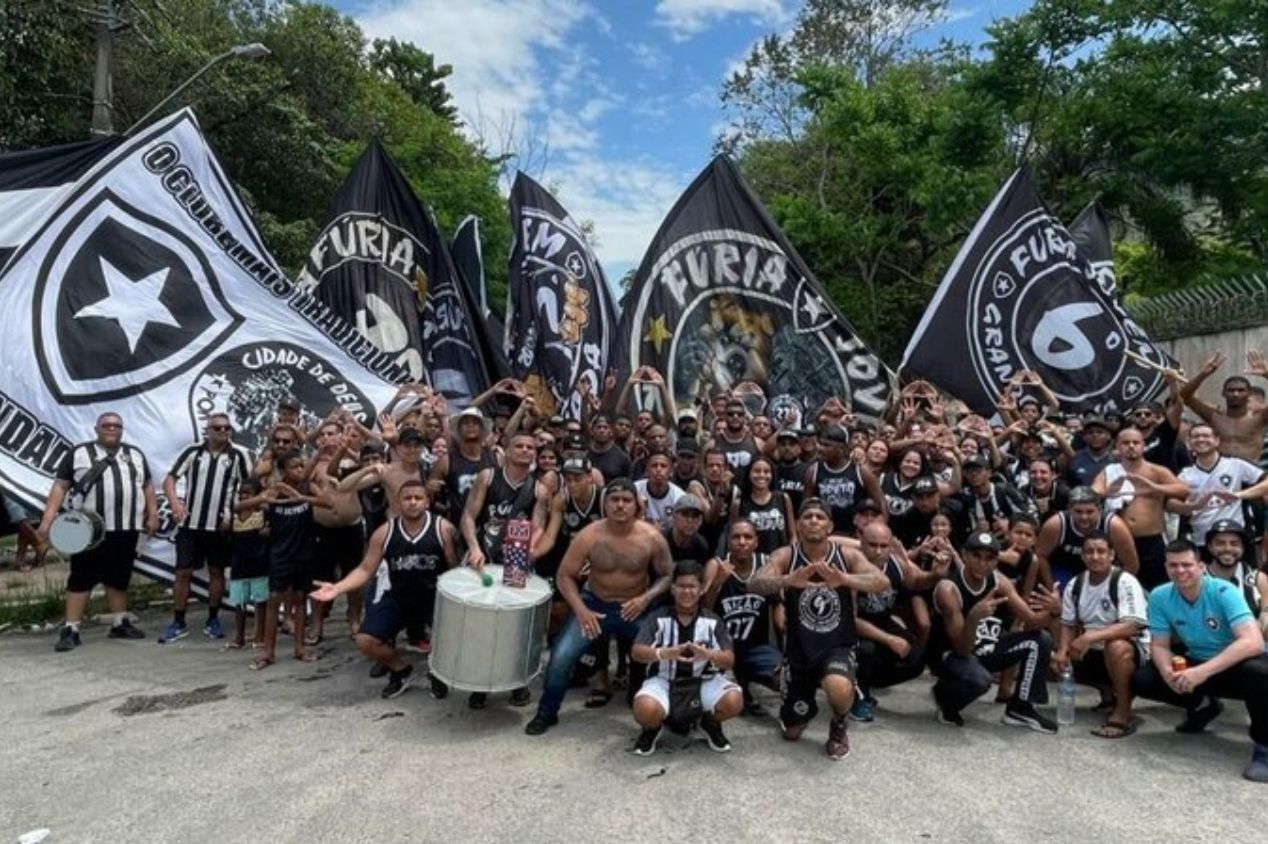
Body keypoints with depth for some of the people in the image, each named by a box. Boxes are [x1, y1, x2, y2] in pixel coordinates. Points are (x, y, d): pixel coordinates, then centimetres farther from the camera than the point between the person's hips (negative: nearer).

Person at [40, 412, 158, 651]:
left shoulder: (136, 454, 14)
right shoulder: (78, 453, 3)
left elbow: (148, 487, 17)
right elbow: (60, 486, -1)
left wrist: (152, 516, 7)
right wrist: (47, 519, -10)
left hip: (126, 529, 3)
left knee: (119, 577, 11)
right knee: (81, 577, -1)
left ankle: (120, 623, 20)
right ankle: (70, 630, 4)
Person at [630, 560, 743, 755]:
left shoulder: (713, 621, -1)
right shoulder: (657, 618, -5)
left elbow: (729, 660, -8)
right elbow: (636, 652, -15)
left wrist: (708, 655, -32)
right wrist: (664, 653, -36)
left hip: (705, 680, 2)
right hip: (664, 680, -1)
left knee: (733, 701, -28)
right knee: (646, 709, -34)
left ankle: (710, 723, 10)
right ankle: (652, 728, 7)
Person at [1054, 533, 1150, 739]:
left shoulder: (1125, 582, -19)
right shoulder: (1075, 585, -1)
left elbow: (1132, 626, -29)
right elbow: (1068, 624, 4)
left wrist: (1091, 637, -38)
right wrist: (1062, 651, -15)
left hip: (1131, 646, -7)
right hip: (1093, 650, 7)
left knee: (1116, 647, -38)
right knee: (1057, 662, -3)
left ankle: (1123, 714, -21)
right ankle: (1108, 691, 19)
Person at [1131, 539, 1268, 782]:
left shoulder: (1224, 592, -24)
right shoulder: (1159, 597, -12)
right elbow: (1159, 645, -6)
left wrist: (1203, 672, -45)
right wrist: (1167, 671, -29)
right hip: (1197, 664, 5)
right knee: (1142, 680, -15)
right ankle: (1203, 705, 15)